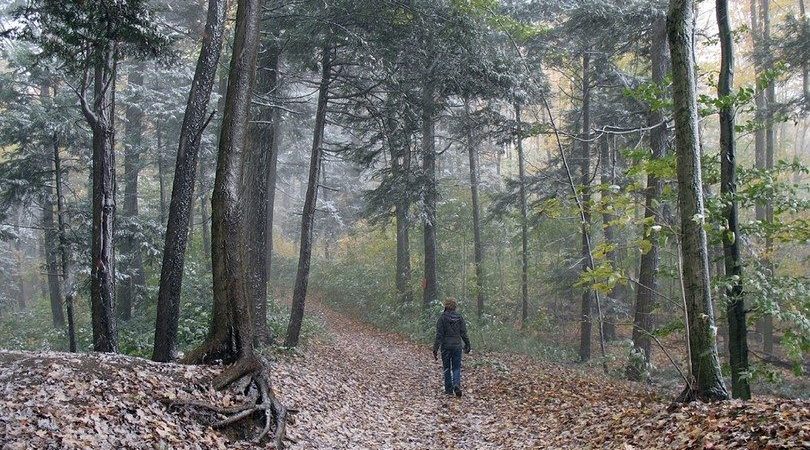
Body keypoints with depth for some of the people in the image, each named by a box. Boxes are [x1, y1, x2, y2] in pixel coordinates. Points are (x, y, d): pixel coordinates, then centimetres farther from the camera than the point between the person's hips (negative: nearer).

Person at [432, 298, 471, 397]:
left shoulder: (442, 318, -8)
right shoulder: (459, 318, 1)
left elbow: (439, 335, -11)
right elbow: (464, 333, 2)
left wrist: (435, 349, -9)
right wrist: (467, 345, 14)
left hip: (446, 347, -2)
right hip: (457, 346, 2)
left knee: (447, 368, 11)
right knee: (456, 368, 8)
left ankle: (449, 389, 15)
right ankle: (457, 385, -16)